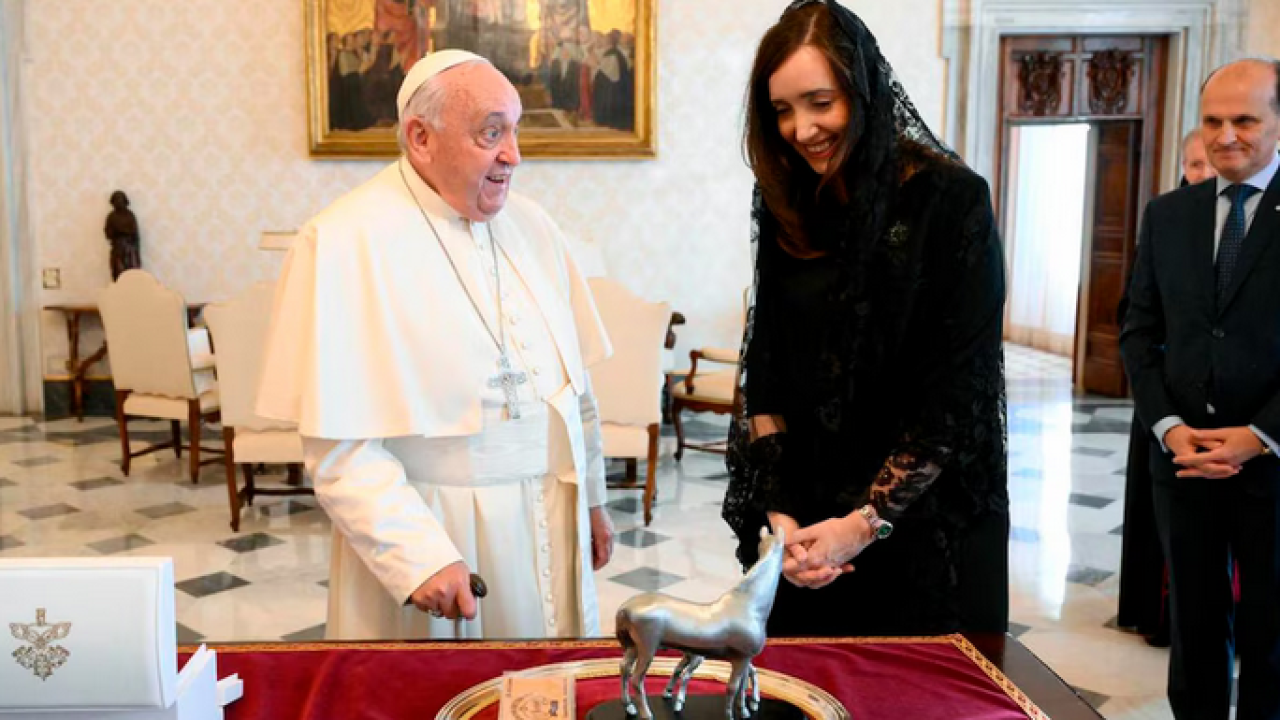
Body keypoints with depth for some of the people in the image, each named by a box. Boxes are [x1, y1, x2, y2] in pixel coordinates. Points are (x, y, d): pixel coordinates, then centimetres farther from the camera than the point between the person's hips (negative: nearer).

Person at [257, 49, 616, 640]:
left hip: (551, 523, 6)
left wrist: (591, 498, 15)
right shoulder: (345, 242, -14)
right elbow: (339, 445, -17)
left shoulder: (530, 226, 5)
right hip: (424, 529, -5)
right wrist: (417, 557, -23)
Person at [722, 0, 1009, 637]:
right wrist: (779, 514, -7)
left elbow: (959, 392, -14)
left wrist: (868, 523, -14)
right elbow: (765, 376, 2)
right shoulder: (788, 207, 2)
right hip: (809, 524, 4)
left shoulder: (952, 202, -12)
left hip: (928, 527, -4)